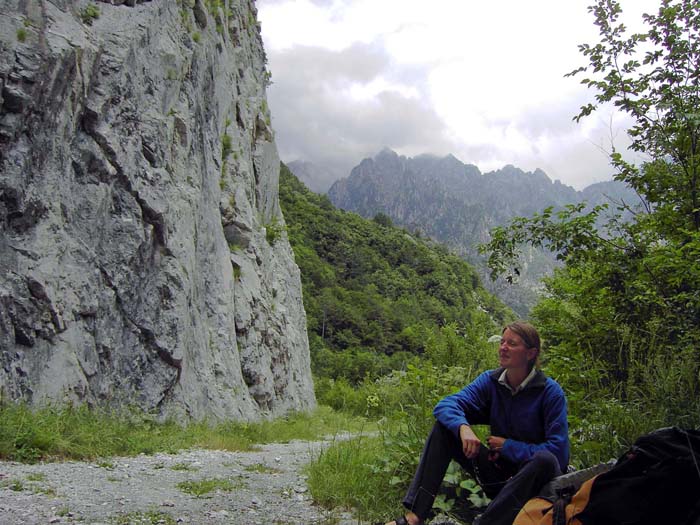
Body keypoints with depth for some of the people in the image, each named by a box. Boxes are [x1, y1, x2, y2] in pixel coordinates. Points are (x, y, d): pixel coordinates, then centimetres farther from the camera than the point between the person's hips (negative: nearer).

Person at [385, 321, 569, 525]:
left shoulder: (551, 392, -14)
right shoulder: (491, 380, -3)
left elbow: (559, 452, -19)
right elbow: (446, 405, -15)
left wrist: (508, 446, -19)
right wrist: (463, 427, -35)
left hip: (535, 478, -4)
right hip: (499, 472, 4)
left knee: (545, 460, -37)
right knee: (444, 426, -12)